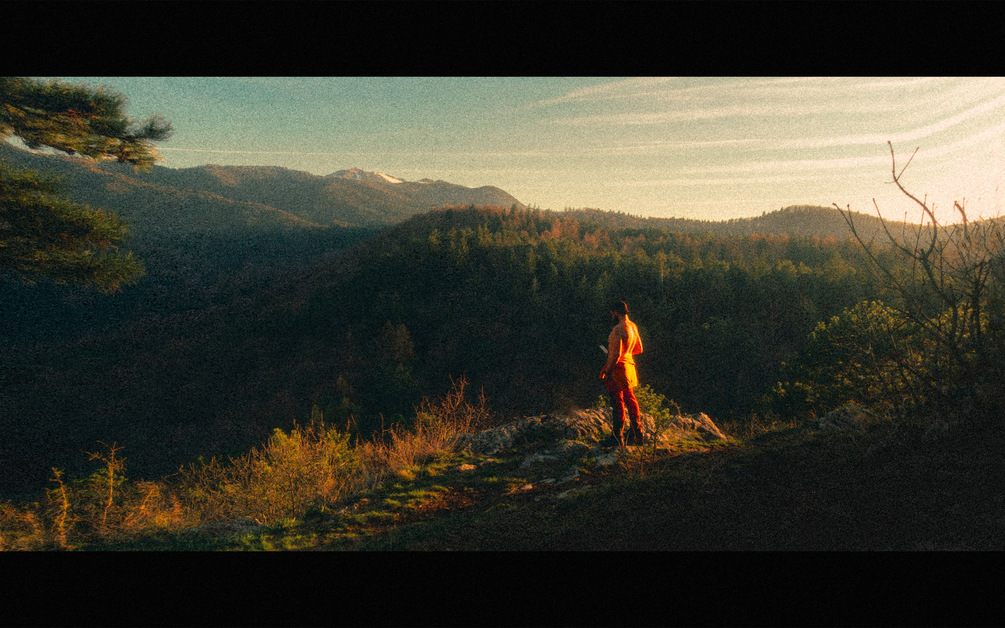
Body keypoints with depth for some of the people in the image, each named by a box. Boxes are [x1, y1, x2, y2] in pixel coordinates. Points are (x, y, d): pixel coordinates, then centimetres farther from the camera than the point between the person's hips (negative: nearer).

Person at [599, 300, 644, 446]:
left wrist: (606, 370, -17)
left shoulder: (618, 329, -21)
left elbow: (616, 354, -25)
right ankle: (637, 433, 26)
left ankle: (618, 437, 3)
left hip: (618, 368, -9)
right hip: (629, 365, 9)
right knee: (630, 399, 18)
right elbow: (639, 349, 17)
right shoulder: (633, 326, 7)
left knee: (617, 402, -3)